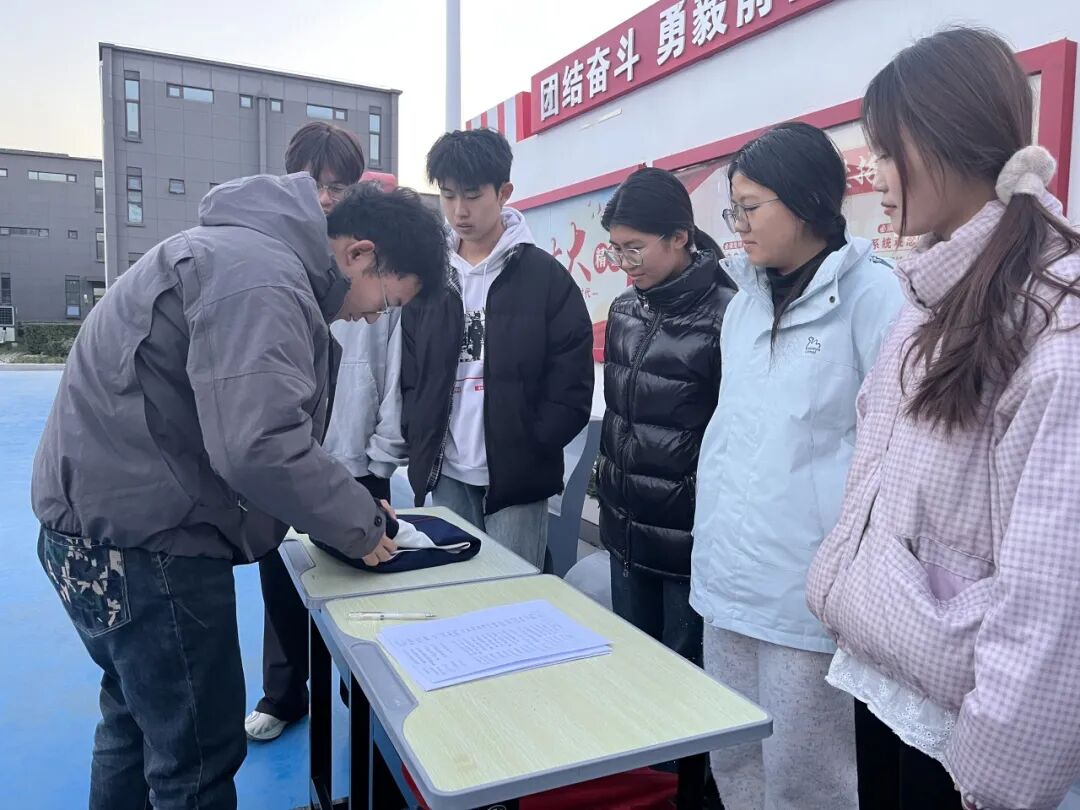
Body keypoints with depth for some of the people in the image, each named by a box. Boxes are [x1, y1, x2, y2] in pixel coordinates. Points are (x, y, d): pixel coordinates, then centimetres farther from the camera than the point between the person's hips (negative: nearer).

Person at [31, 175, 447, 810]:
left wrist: (350, 502, 8)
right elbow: (258, 447, -31)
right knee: (199, 757, 4)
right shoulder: (262, 277, -21)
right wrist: (357, 523, -15)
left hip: (112, 521, 10)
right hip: (144, 537, -10)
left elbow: (249, 423, 16)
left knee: (140, 721, 25)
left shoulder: (255, 254, 13)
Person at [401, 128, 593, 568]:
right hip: (445, 478, 4)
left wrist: (526, 451, -11)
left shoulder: (545, 276, -3)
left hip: (517, 479, -3)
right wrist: (420, 443, -2)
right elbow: (408, 376, 10)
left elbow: (571, 392, -6)